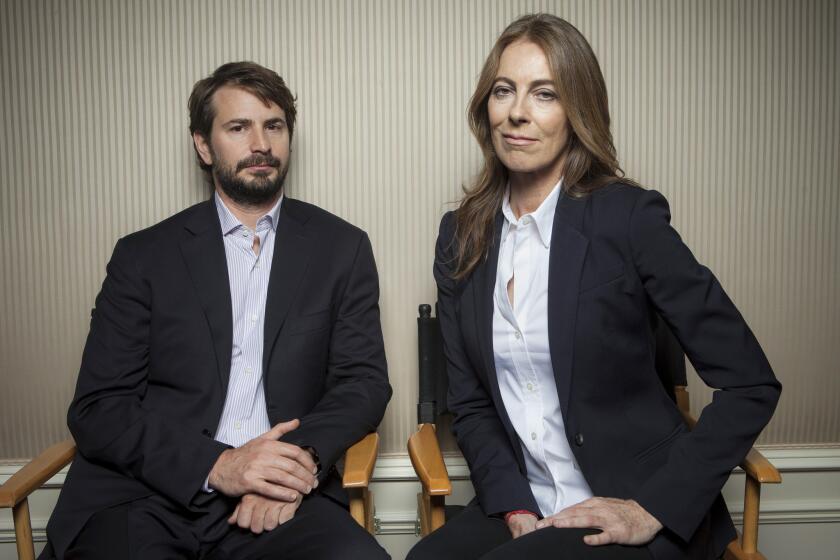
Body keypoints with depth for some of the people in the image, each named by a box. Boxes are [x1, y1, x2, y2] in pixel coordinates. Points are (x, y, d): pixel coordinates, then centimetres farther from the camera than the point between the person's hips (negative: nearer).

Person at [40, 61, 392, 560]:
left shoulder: (342, 248, 9)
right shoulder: (144, 255, 8)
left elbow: (365, 381, 6)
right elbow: (97, 408, 2)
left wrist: (302, 458, -14)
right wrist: (216, 464, -14)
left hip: (280, 499, 0)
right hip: (145, 496, 0)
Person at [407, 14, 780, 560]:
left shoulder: (630, 216, -11)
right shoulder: (461, 236, 2)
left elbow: (752, 385, -9)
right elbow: (469, 402, 6)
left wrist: (653, 509, -13)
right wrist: (514, 508, -8)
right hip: (523, 508, 3)